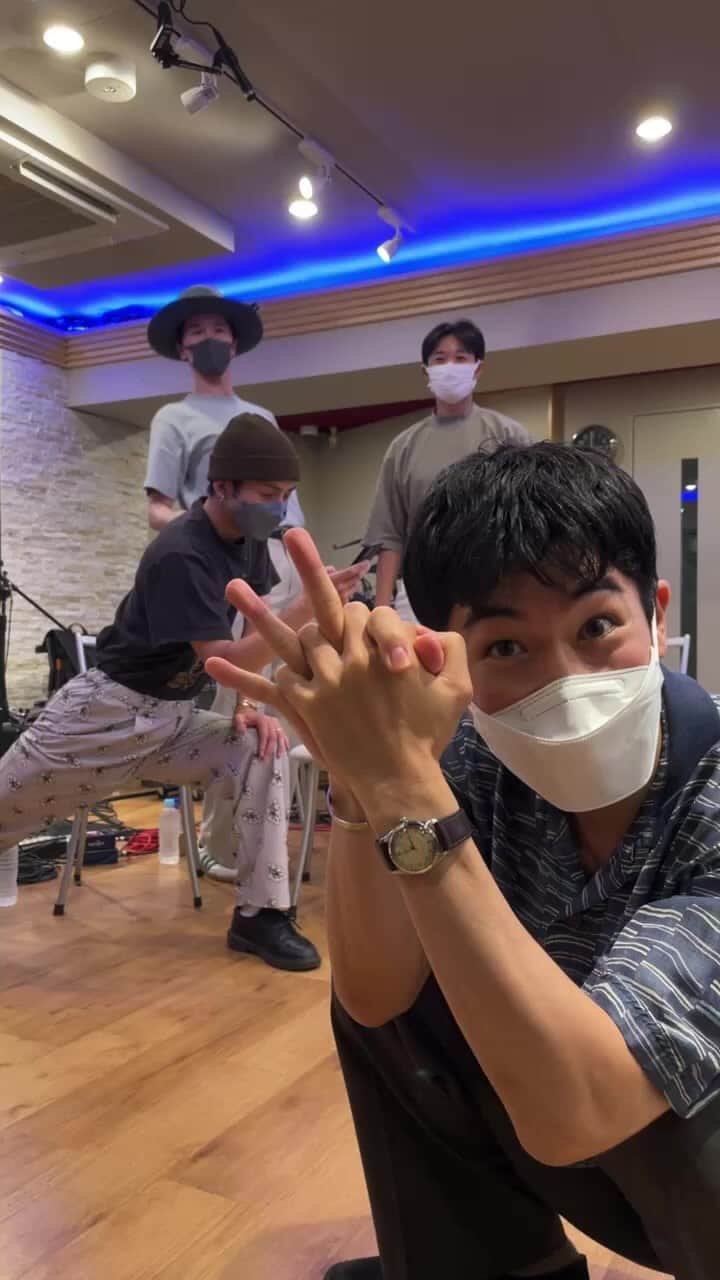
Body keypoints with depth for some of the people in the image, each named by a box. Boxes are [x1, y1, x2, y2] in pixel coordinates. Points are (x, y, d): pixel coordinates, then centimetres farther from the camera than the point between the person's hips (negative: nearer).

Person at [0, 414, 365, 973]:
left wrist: (254, 707, -5)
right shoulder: (181, 554, -25)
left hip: (174, 717, 7)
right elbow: (224, 660, -28)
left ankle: (260, 914, -8)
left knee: (265, 748, -16)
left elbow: (255, 633, 8)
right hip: (106, 712, -6)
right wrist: (308, 608, -37)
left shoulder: (251, 540, 0)